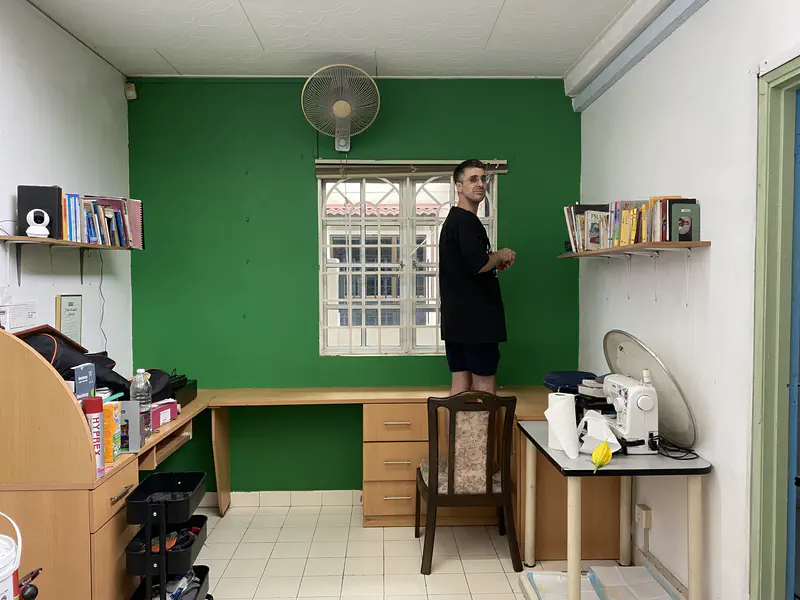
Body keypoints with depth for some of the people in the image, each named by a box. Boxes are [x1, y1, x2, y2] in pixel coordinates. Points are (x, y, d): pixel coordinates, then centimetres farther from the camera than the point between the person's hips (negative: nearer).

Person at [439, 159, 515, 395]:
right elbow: (480, 264, -24)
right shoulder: (467, 220, -12)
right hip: (475, 316, -9)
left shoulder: (453, 219, 19)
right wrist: (500, 256, -4)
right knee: (485, 382, -3)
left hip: (456, 317, 9)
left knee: (461, 381, 10)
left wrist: (495, 261, 11)